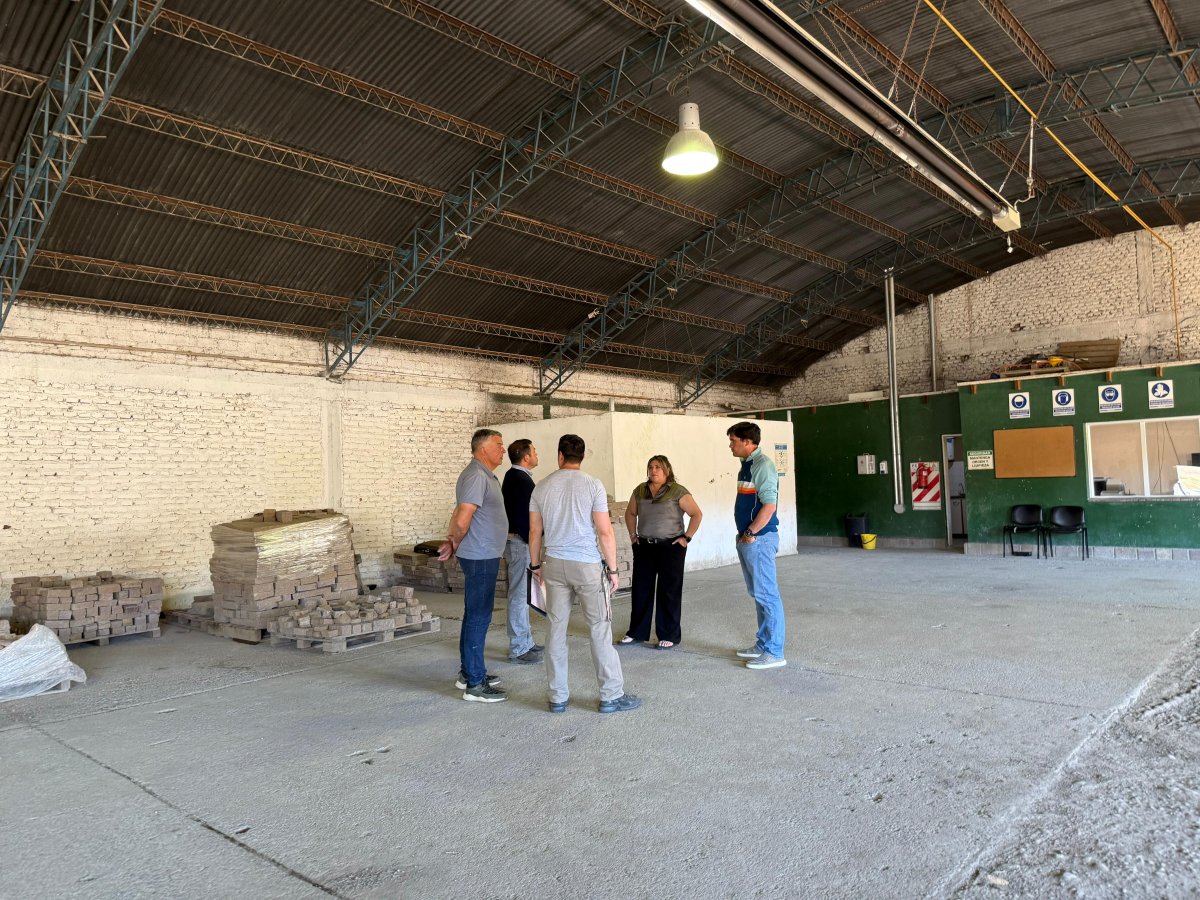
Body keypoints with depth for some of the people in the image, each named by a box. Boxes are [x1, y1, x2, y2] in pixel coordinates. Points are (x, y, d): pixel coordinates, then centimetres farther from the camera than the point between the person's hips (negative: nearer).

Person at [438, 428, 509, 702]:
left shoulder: (485, 475, 16)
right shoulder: (476, 476, -17)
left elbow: (459, 517, 19)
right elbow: (462, 519, -23)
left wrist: (454, 542, 8)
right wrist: (456, 544, -6)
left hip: (485, 556, 10)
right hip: (480, 557, -10)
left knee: (474, 615, 16)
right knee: (478, 618, -5)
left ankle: (469, 672, 27)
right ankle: (474, 684, 0)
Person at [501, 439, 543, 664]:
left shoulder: (513, 477, 14)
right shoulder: (521, 480, -18)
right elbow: (523, 517, -22)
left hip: (517, 541, 11)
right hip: (520, 542, -11)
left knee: (522, 594, 17)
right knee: (520, 595, -5)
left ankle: (526, 642, 27)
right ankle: (518, 650, 1)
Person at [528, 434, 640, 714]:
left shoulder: (541, 487, 3)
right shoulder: (592, 485, -8)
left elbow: (535, 531, 7)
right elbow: (605, 532, -9)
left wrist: (536, 565, 19)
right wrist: (612, 569, 0)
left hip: (554, 565, 4)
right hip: (587, 565, -3)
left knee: (556, 629, 9)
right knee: (599, 629, 4)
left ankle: (557, 698, 15)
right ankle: (611, 696, 10)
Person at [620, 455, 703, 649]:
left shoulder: (677, 491, -8)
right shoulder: (640, 490, 7)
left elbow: (697, 514, -8)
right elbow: (630, 513, 21)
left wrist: (687, 537, -10)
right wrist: (633, 535, 11)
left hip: (671, 547, -5)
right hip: (644, 547, 5)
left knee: (669, 592, 3)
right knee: (641, 590, 10)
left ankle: (669, 636, 13)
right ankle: (636, 632, 23)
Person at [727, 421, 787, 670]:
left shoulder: (762, 466, -15)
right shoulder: (746, 465, 14)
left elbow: (769, 505, -21)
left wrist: (751, 533, -16)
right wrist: (743, 535, 15)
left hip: (759, 538, -10)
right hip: (747, 540, 10)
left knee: (767, 595, -4)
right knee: (757, 594, 16)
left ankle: (774, 652, 3)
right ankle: (763, 644, 27)